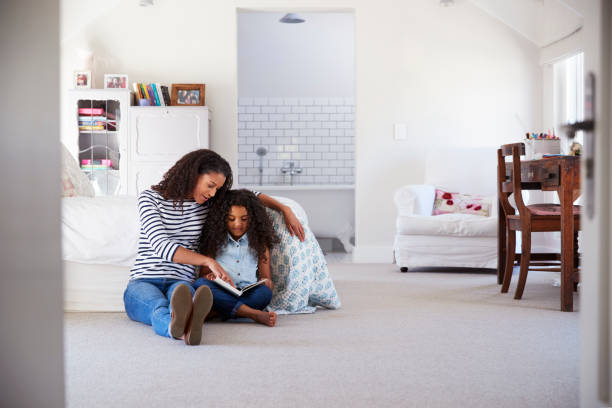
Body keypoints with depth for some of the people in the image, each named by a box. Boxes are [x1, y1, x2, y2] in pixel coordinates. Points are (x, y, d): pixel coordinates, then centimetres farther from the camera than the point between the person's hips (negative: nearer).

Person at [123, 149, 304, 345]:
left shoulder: (208, 203, 14)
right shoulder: (150, 198, -1)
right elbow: (162, 246, -15)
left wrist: (285, 209, 15)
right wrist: (208, 261, -26)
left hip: (181, 283, 2)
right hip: (143, 282, -2)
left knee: (183, 294, -39)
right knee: (160, 307, -42)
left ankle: (183, 323, -74)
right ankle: (183, 330, -76)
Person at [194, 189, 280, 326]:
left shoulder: (259, 242, 16)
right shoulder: (214, 241, 14)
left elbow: (266, 278, 15)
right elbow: (203, 274, 12)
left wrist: (267, 283, -10)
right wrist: (210, 277, -12)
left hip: (249, 294, 0)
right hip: (220, 294, 0)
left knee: (265, 292, -33)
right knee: (200, 284, -32)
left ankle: (212, 313, -42)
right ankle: (253, 314, -42)